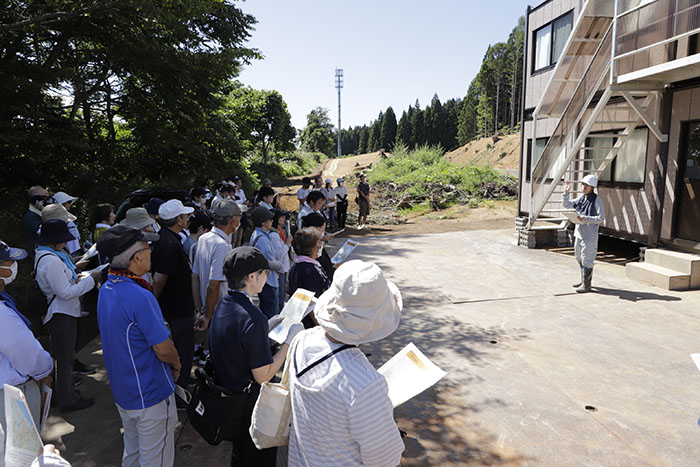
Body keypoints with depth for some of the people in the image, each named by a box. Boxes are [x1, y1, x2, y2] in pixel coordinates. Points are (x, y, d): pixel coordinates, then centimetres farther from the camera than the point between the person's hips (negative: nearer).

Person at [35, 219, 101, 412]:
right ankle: (67, 400, 15)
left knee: (63, 356, 22)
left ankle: (64, 393, 37)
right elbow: (65, 292, -24)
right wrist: (90, 279, -18)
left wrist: (75, 278, 4)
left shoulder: (43, 255, 8)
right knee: (64, 358, 2)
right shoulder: (51, 261, -24)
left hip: (60, 314, 11)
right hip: (61, 315, -11)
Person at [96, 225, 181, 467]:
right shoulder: (140, 297, -29)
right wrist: (176, 364, -3)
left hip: (122, 391, 9)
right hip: (151, 394, -9)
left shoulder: (106, 289, 1)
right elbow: (164, 349, -25)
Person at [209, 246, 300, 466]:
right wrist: (290, 339, -19)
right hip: (250, 405, -8)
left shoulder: (223, 305, -4)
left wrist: (269, 326, 8)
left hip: (227, 393, 8)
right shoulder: (252, 318, -32)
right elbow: (263, 375, -26)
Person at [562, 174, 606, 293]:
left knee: (587, 260, -3)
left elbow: (601, 218, -15)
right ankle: (583, 280, 32)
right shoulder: (581, 198, 8)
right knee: (579, 258, 18)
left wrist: (585, 219, -23)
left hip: (589, 236, -8)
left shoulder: (597, 201, -13)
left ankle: (586, 285, 6)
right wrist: (566, 193, 3)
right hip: (579, 233, 8)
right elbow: (567, 205, 15)